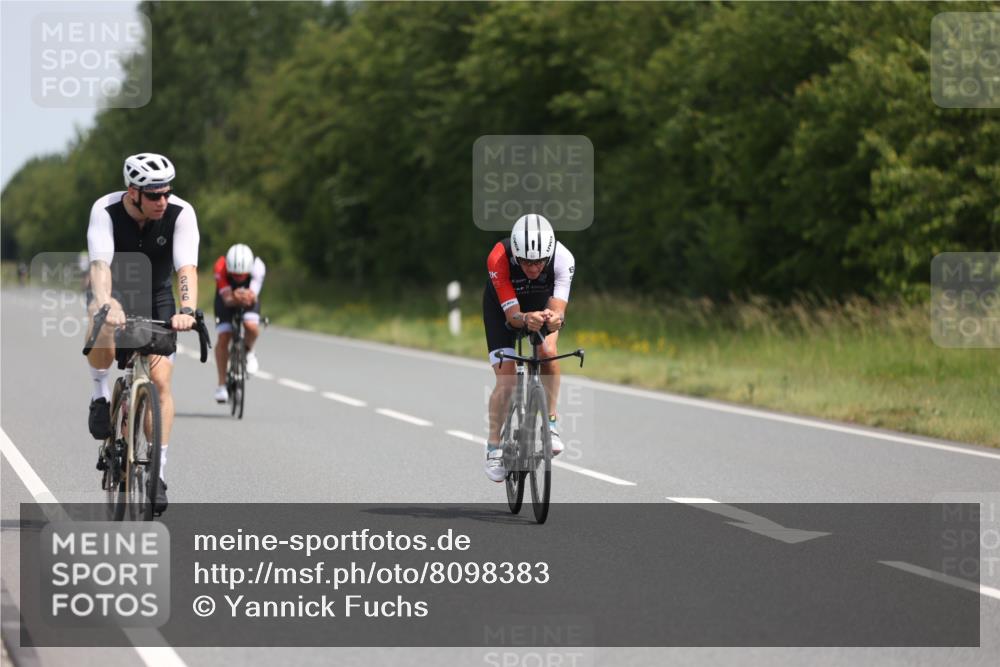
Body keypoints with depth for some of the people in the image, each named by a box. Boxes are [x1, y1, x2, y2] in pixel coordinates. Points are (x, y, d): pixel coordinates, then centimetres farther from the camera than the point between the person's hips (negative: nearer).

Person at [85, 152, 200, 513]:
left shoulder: (181, 213, -25)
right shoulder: (106, 210, -27)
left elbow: (186, 269, -34)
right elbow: (100, 264, -40)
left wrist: (187, 310, -53)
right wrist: (104, 305, -59)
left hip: (156, 297, 1)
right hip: (113, 291, -1)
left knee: (160, 381, -12)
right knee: (103, 333, -37)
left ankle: (157, 473, -5)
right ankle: (101, 393, -8)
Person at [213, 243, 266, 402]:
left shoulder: (257, 267, -34)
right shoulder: (221, 267, -36)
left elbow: (253, 297, -37)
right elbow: (227, 299, -36)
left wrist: (248, 297, -61)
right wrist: (235, 298, -59)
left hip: (248, 296, 0)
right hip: (227, 297, 0)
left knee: (252, 327, -28)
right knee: (224, 337, -15)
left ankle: (249, 351, 7)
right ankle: (222, 385, -3)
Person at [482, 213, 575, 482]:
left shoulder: (563, 258, -35)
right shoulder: (498, 259, -38)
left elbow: (557, 309, -40)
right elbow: (511, 314, -37)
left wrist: (554, 318, -63)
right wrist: (526, 319, -60)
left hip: (542, 302, 1)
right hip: (502, 306, -1)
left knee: (548, 352, -28)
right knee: (506, 382, -11)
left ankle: (550, 423, -10)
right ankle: (494, 447, 8)